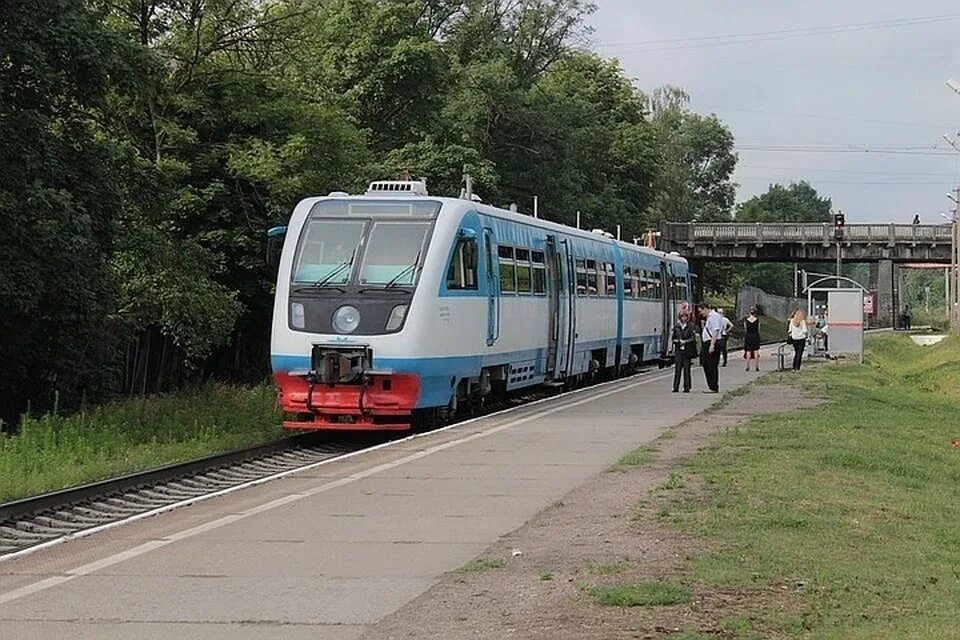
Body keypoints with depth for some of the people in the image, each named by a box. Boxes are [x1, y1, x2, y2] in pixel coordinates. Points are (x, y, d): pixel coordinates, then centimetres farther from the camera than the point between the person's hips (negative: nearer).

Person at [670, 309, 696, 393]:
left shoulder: (691, 326, 0)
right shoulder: (676, 326, 9)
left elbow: (693, 338, -5)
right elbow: (672, 337, 11)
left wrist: (685, 341, -14)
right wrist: (678, 341, -7)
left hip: (687, 351, -2)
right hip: (678, 350, 2)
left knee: (686, 368, -1)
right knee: (677, 368, -1)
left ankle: (686, 387, 4)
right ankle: (676, 387, 1)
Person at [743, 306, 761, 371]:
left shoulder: (746, 320, -4)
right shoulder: (757, 320, -4)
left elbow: (745, 330, 2)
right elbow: (758, 329, 1)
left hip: (748, 336, 0)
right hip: (755, 336, 0)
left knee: (748, 352, 4)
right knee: (756, 352, 4)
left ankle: (748, 367, 3)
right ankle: (757, 366, 4)